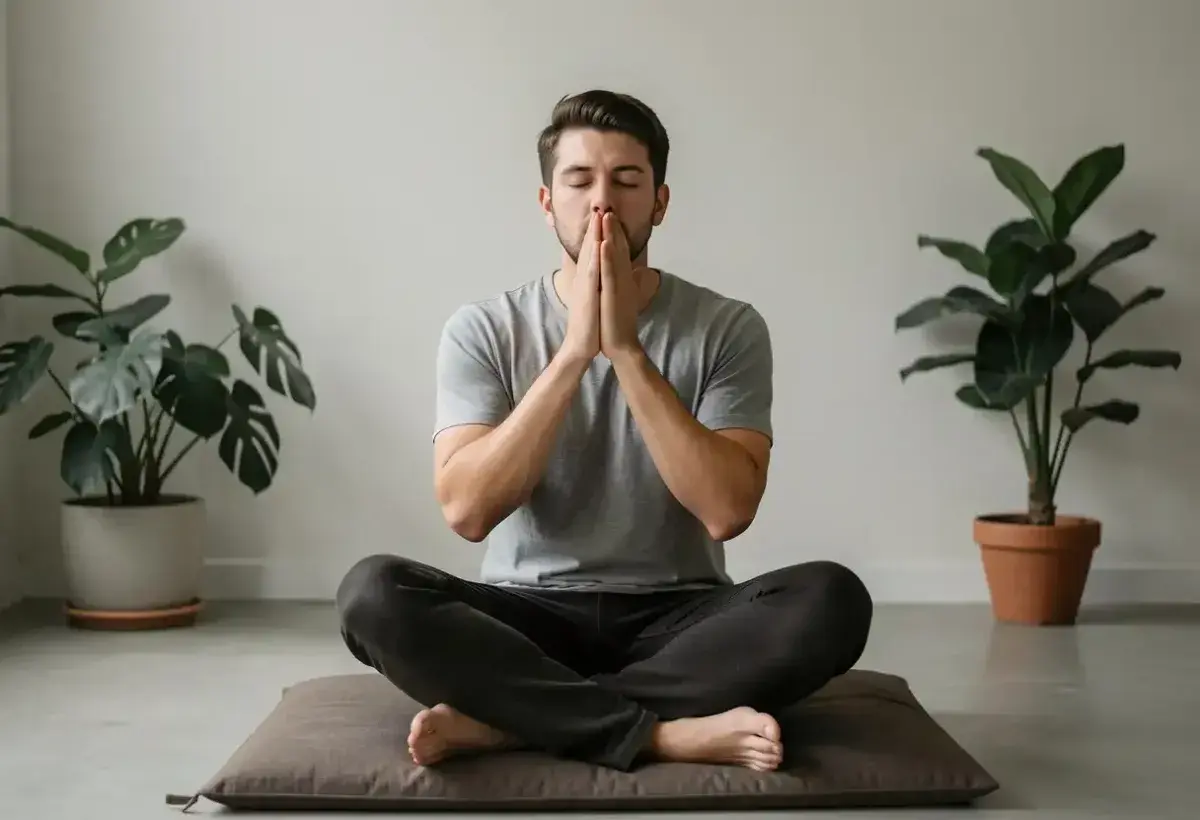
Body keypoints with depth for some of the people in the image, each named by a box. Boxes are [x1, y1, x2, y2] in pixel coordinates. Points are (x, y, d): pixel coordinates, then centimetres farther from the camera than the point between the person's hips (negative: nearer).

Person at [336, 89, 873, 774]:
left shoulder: (729, 327, -2)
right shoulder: (483, 329, 0)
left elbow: (727, 509, -15)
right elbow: (467, 509, -14)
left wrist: (626, 347, -20)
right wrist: (574, 349, -20)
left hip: (676, 619, 1)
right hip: (530, 617, 0)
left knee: (831, 600, -29)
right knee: (373, 593, -28)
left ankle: (503, 720, -25)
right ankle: (671, 732, -26)